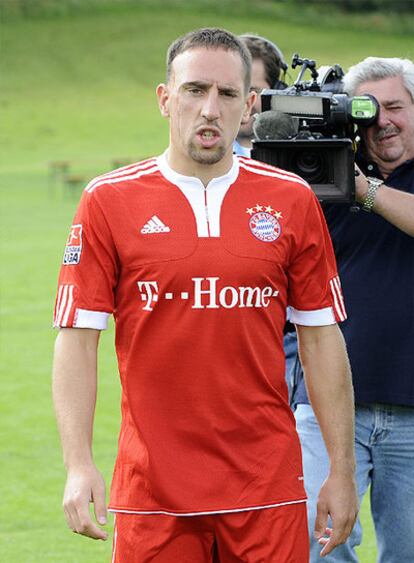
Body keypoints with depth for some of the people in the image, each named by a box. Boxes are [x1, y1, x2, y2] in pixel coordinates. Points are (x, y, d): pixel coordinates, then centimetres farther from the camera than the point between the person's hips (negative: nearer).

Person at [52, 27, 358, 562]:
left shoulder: (292, 200, 5)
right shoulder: (108, 201, 1)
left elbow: (321, 338, 8)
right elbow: (77, 338, -1)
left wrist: (342, 469, 6)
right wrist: (79, 465, -10)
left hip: (268, 489, 1)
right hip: (152, 492, -1)